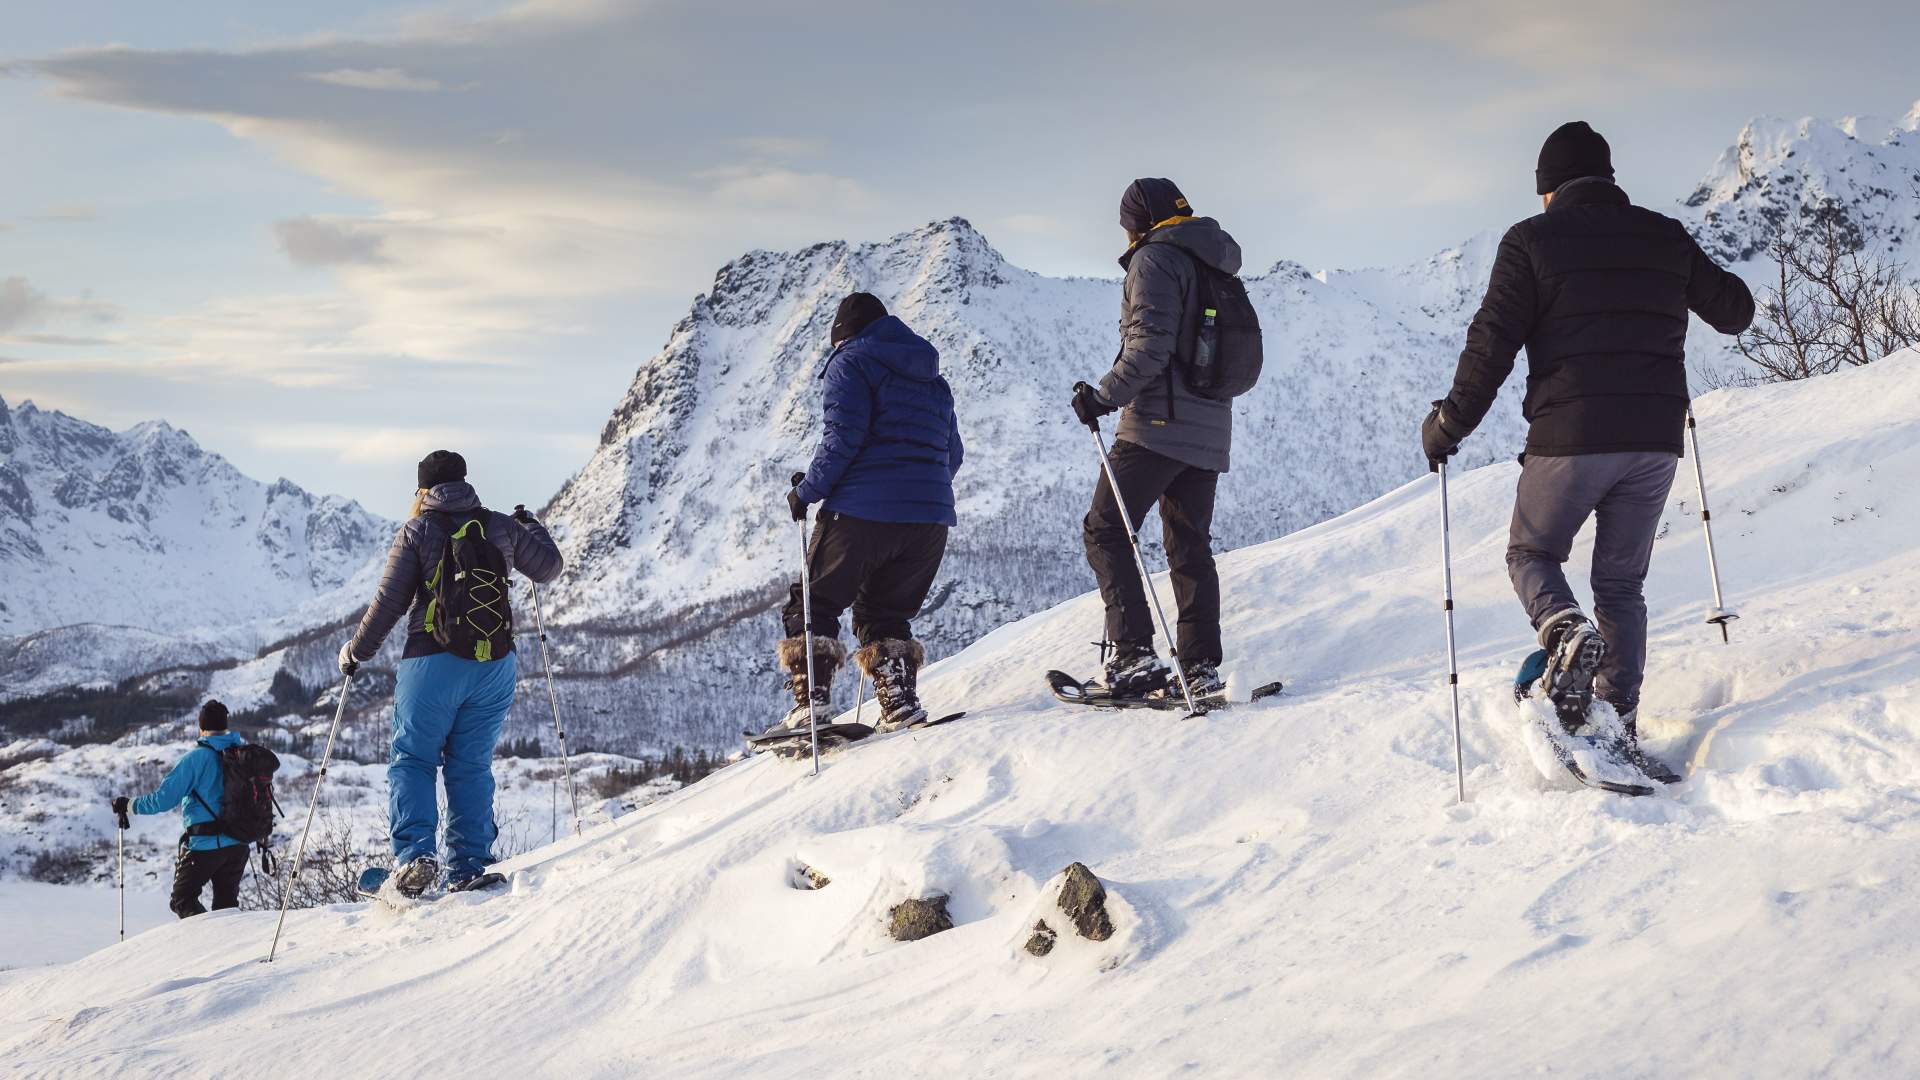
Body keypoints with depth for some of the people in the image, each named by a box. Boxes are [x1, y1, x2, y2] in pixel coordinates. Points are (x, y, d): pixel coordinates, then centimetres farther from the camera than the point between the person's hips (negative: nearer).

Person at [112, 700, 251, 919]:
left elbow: (164, 798, -14)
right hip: (238, 844, 5)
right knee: (226, 903, 17)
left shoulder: (197, 757, -13)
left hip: (205, 844, -5)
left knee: (182, 899, 6)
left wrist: (129, 804, 0)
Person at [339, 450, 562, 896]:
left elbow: (389, 602, -3)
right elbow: (549, 568, 19)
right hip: (495, 662, 3)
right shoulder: (501, 526, 8)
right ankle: (469, 867, 5)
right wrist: (531, 526, 38)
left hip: (434, 661, -3)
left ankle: (415, 855, -14)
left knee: (412, 759, 5)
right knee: (472, 765, 11)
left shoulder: (418, 529, -1)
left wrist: (355, 652, 10)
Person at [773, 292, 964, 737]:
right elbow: (953, 453, 19)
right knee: (884, 613, 15)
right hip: (931, 516, 6)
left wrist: (807, 490, -4)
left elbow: (844, 435, -12)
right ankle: (900, 700, -1)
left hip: (863, 510, -6)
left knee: (813, 605, 4)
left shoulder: (851, 362, 0)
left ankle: (812, 697, -9)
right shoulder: (933, 379, 22)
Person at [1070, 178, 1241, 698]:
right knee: (1190, 546, 13)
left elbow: (1150, 344, -19)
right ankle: (1201, 665, 8)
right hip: (1211, 430, 8)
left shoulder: (1155, 259, -7)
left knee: (1105, 532, -5)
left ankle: (1134, 652, -17)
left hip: (1159, 423, -8)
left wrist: (1105, 396, -15)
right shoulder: (1217, 270, 19)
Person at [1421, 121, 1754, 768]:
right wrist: (1692, 281, 41)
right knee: (1621, 582, 14)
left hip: (1569, 439, -4)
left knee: (1531, 553, 16)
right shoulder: (1665, 237, 11)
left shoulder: (1532, 240, -1)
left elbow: (1491, 346, -5)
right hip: (1656, 440, 4)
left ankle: (1566, 631, -15)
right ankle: (1620, 724, 5)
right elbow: (1735, 313, 22)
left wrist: (1448, 425, 5)